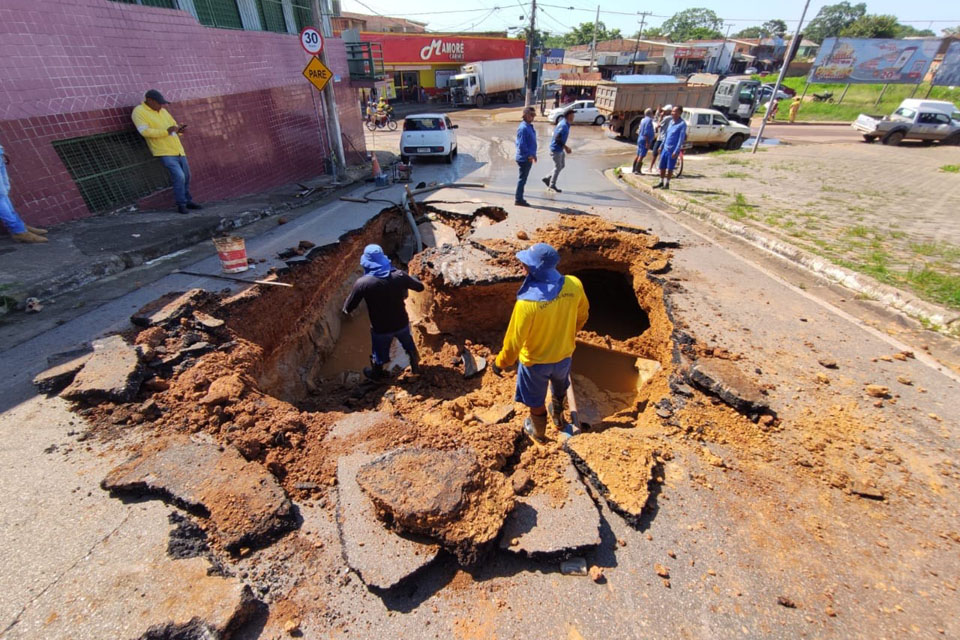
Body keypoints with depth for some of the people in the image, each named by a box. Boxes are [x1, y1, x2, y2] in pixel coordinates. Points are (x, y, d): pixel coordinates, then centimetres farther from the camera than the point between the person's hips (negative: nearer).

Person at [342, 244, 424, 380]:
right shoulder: (399, 276, -18)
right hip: (401, 323, 1)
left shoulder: (362, 282, -23)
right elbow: (420, 287, -2)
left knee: (379, 353, 28)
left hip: (381, 328, -1)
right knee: (409, 345, 32)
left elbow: (348, 308, -13)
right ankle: (416, 366, 51)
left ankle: (376, 374, 54)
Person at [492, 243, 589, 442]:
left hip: (535, 361, -4)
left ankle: (538, 431, 53)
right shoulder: (574, 285, -21)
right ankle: (558, 416, 63)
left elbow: (515, 340, -25)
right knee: (560, 389, 35)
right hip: (564, 354, 4)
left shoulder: (527, 301, -37)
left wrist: (501, 363, -6)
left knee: (536, 400, 26)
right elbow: (582, 315, -1)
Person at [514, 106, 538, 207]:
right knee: (522, 179, -3)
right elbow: (521, 145, -22)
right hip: (524, 158, -10)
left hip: (529, 158, 10)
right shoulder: (523, 128, -17)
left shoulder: (530, 126, 14)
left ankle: (518, 198, 24)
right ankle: (518, 199, 5)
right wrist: (529, 155, -23)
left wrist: (533, 154, 19)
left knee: (523, 178, 15)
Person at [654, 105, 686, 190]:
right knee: (662, 167, 9)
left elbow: (681, 139, -15)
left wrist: (676, 151, -20)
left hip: (673, 150, -7)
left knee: (670, 168, 0)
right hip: (665, 148, 7)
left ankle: (667, 184, 10)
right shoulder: (671, 122, 11)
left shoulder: (682, 124, -11)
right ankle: (661, 183, 22)